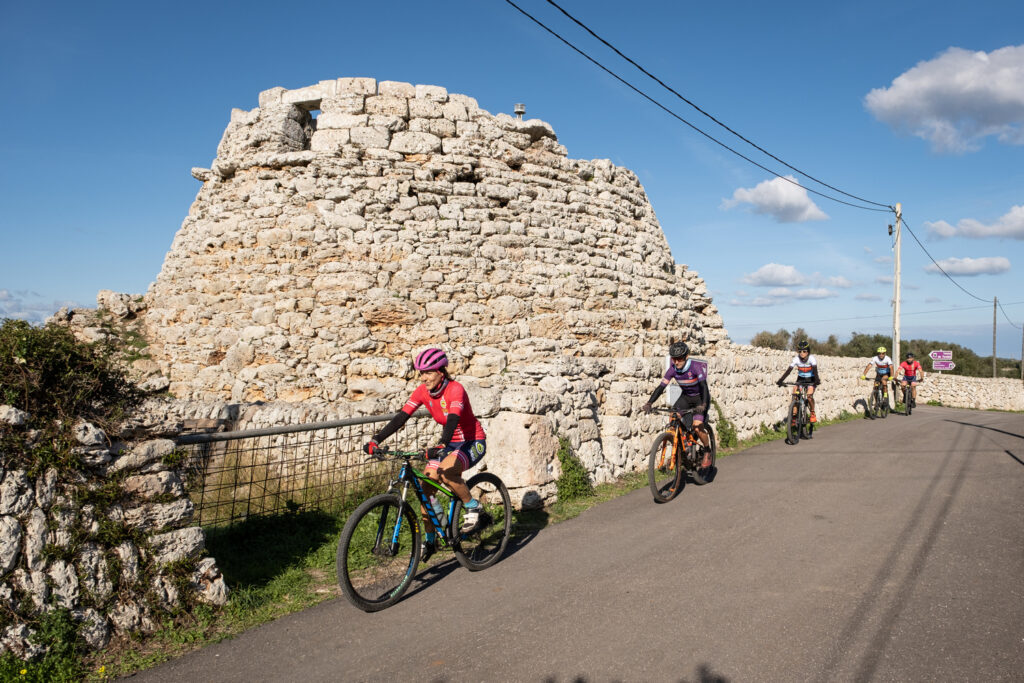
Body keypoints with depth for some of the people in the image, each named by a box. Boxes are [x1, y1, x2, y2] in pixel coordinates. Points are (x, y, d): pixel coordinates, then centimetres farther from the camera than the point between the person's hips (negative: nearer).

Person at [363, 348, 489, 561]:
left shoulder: (455, 389, -24)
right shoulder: (422, 391, -6)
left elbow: (453, 420, -38)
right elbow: (401, 417, -12)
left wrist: (441, 446, -55)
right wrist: (376, 439, -23)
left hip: (472, 442, -7)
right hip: (449, 442, 7)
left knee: (446, 472, -34)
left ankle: (475, 510, -13)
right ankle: (430, 539, 11)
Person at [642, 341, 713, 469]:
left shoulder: (696, 366, -27)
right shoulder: (672, 369, -15)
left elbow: (703, 385, -36)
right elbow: (661, 386, -18)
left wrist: (703, 404, -51)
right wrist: (649, 403, -31)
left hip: (700, 397, -4)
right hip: (686, 396, 5)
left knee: (697, 427, -20)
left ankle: (707, 451, 7)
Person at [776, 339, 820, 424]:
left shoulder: (811, 359, -22)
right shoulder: (796, 359, -18)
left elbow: (815, 370, -34)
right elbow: (789, 370, -25)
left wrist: (817, 380, -52)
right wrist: (781, 380, -37)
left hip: (811, 380, -2)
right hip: (800, 379, 3)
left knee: (809, 396, -22)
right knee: (795, 395, -17)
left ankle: (813, 413, 2)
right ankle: (794, 416, -9)